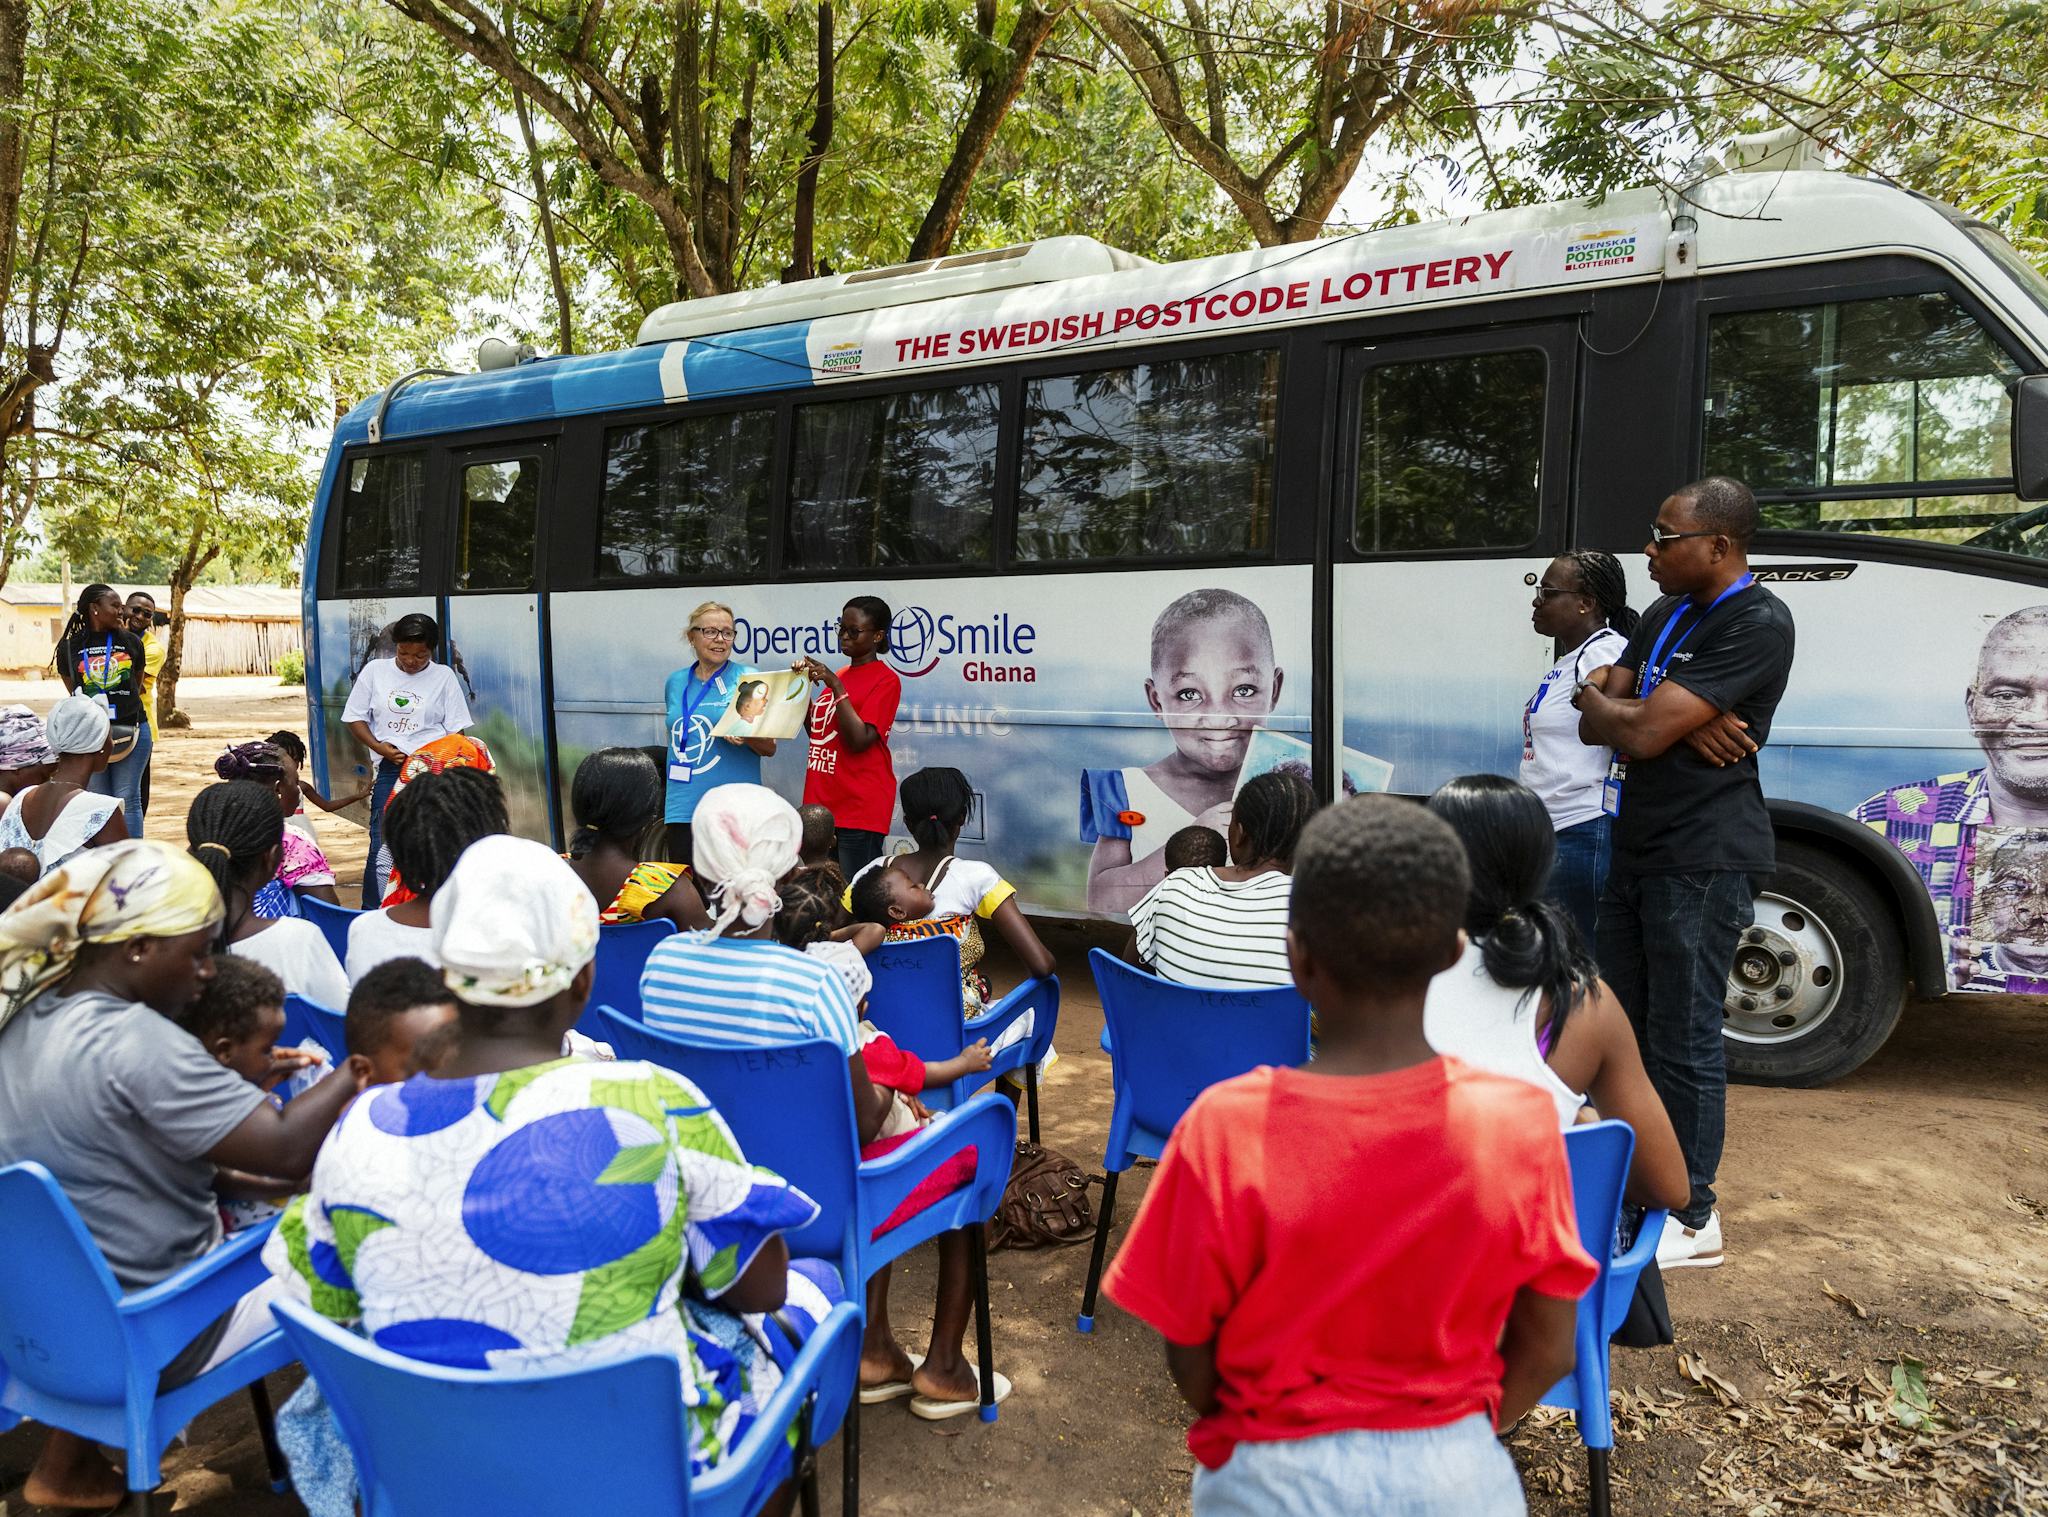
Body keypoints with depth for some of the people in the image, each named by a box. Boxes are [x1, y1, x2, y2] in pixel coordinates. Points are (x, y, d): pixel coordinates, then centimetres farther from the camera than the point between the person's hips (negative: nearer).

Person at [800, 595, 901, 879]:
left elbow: (859, 740, -17)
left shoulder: (885, 680, -8)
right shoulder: (838, 676, 16)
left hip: (860, 808, -8)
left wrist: (835, 686, -18)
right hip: (824, 802, 8)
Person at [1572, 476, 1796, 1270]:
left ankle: (1692, 1216, 13)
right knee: (1621, 1022, 16)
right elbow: (1595, 725, 8)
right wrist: (1677, 721, -11)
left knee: (1683, 1039, -1)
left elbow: (1641, 732, -22)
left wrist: (1604, 701, -1)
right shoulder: (1666, 614, 14)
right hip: (1638, 846, 9)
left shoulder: (1756, 624, -15)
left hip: (1703, 860, -9)